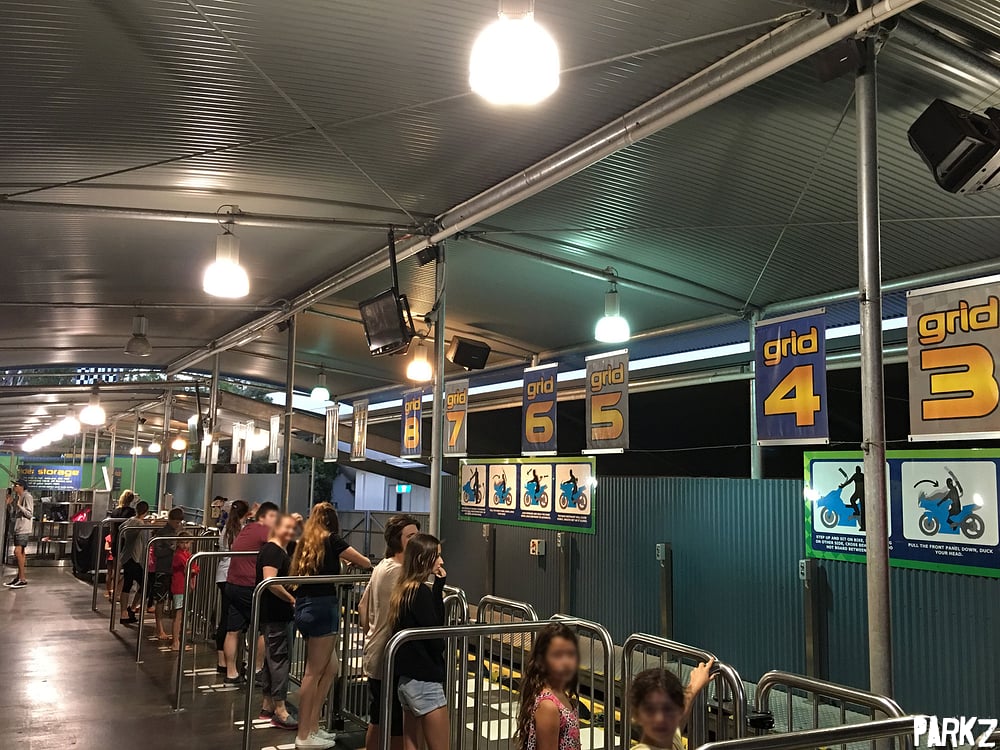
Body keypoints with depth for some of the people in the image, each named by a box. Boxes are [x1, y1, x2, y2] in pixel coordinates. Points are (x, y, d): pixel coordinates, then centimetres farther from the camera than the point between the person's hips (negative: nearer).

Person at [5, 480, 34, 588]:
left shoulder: (27, 497, -11)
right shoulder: (16, 497, 15)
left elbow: (30, 514, -16)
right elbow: (12, 514, 19)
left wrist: (19, 506, -26)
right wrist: (9, 504, 6)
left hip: (24, 529, -9)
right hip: (17, 528, 9)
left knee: (18, 551, -16)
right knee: (21, 552, 12)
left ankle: (23, 579, -16)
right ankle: (20, 576, 16)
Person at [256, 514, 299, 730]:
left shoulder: (283, 550, 15)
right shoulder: (272, 550, -15)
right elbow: (271, 582, -25)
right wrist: (292, 599, -18)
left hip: (278, 613, 10)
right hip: (274, 613, -10)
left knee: (272, 657, 15)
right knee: (279, 658, -8)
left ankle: (268, 706, 24)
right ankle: (280, 712, -5)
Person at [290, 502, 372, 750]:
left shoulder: (305, 542, 15)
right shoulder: (331, 540, -3)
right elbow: (365, 562, 1)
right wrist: (351, 560, 25)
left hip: (304, 607, 7)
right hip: (322, 607, -7)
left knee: (329, 668, 16)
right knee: (314, 673, -1)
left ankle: (312, 727, 17)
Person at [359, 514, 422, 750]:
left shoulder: (381, 567, 10)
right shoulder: (400, 572, -20)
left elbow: (363, 607, 18)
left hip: (374, 656, 10)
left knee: (377, 721, 19)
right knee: (397, 728, -1)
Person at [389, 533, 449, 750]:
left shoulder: (403, 589, 8)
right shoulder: (421, 592, -17)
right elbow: (434, 633, -17)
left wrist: (438, 587, 1)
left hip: (406, 677, 9)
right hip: (424, 680, -9)